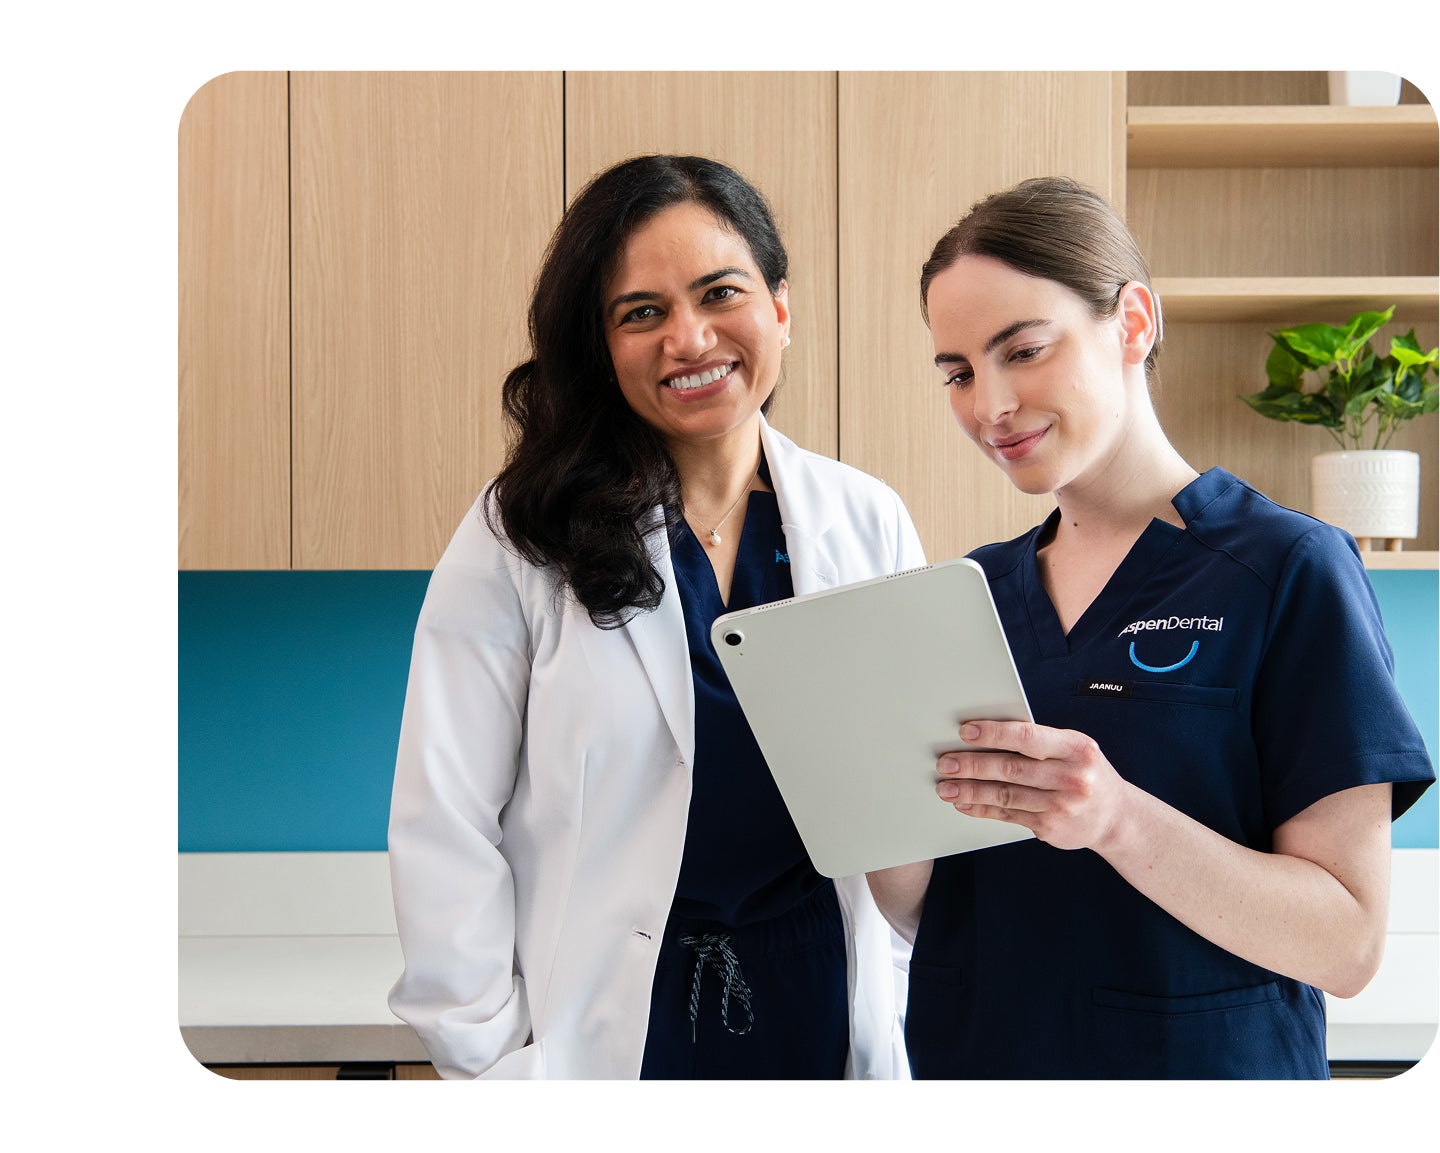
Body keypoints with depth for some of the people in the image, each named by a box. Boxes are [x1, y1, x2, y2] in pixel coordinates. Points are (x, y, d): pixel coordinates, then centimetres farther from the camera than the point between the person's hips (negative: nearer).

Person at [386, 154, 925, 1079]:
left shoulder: (868, 523, 0)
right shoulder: (521, 537, -8)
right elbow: (446, 829, -8)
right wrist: (495, 1061, -12)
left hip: (823, 1013, 3)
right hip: (603, 1033, -2)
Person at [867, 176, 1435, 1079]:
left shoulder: (1287, 569, -12)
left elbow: (1348, 945, -16)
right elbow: (920, 914, 2)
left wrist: (1117, 818, -30)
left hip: (1204, 1059, -4)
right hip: (970, 1055, 4)